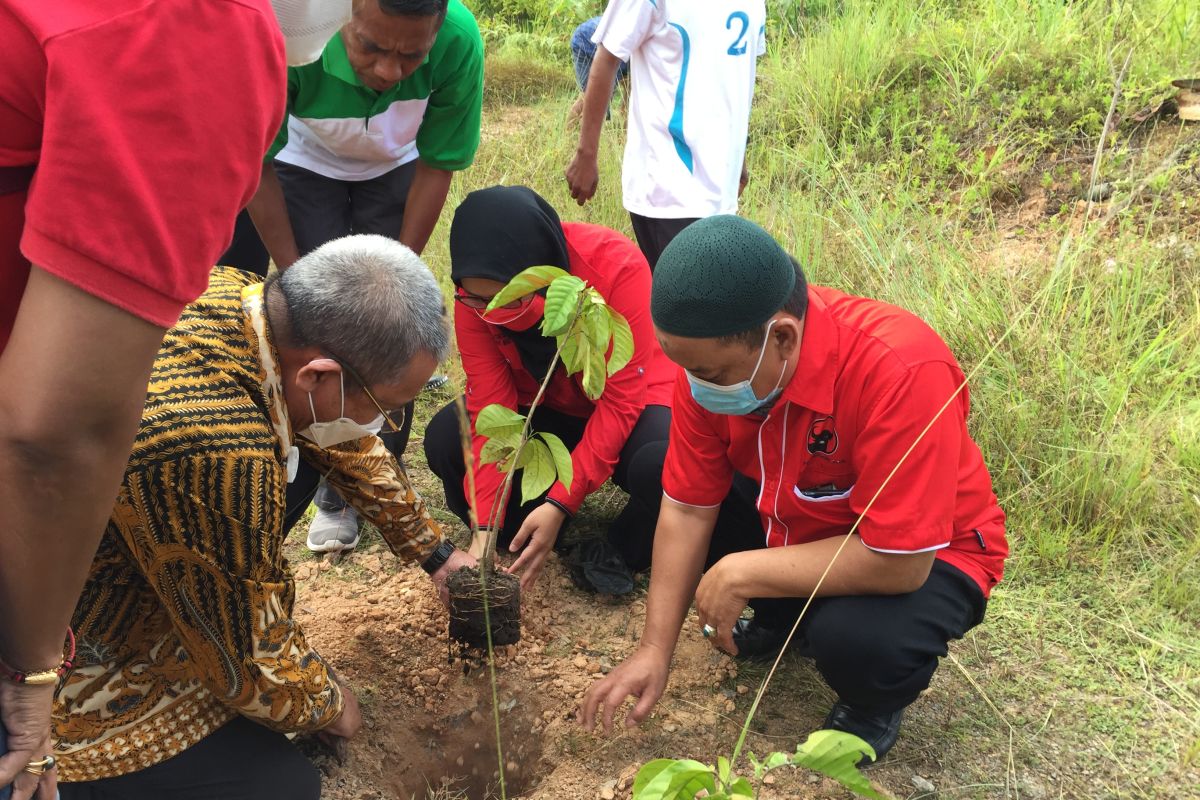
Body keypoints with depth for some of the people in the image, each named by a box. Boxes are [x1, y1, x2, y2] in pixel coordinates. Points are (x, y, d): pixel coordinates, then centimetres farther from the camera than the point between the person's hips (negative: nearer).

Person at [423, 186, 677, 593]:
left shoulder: (617, 266, -32)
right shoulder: (474, 295, -21)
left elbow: (620, 400, -27)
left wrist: (560, 504, -32)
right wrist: (485, 529, -28)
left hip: (631, 403, -3)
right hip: (544, 410, 3)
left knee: (663, 464, -37)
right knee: (445, 440, -23)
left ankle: (620, 550, -4)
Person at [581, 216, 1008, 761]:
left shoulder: (900, 372, -39)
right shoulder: (712, 356, -20)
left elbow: (897, 562, -35)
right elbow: (689, 510, -11)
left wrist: (739, 574, -29)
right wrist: (654, 652, -13)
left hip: (927, 556, -5)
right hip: (794, 518, 6)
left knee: (854, 636, -34)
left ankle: (875, 704, 4)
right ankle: (784, 620, 16)